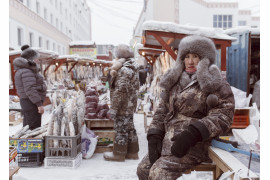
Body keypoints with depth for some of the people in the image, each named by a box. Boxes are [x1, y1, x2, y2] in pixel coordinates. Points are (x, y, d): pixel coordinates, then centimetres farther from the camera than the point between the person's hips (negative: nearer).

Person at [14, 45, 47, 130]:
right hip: (31, 103, -11)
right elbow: (30, 90, -23)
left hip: (26, 101, 11)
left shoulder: (21, 70, 16)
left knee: (27, 128, 15)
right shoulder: (27, 72, -16)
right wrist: (39, 104, -23)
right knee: (34, 128, -8)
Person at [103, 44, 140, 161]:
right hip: (131, 105, 9)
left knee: (121, 129, 2)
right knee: (130, 128, 17)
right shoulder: (133, 68, 10)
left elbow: (120, 91, -23)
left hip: (123, 106, -9)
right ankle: (132, 152, 27)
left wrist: (113, 108, -18)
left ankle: (119, 154, 14)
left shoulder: (123, 70, -20)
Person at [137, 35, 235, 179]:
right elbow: (162, 110, 13)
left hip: (194, 144, -7)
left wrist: (193, 133, -27)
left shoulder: (215, 85, -4)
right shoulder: (174, 82, 14)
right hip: (168, 140, 7)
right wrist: (154, 136, -1)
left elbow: (223, 115, -14)